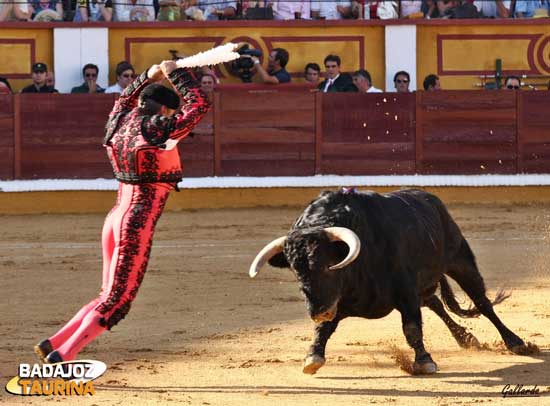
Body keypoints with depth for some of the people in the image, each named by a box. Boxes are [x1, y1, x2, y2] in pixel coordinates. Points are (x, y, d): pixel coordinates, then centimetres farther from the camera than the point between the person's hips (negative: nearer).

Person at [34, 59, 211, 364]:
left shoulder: (118, 123, 9)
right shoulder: (155, 129, -13)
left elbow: (124, 102, 34)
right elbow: (200, 105, -12)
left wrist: (148, 77, 29)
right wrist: (176, 74, -1)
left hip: (115, 216, 8)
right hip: (138, 223, -8)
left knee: (109, 297, 19)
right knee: (116, 303, -4)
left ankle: (53, 345, 13)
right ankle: (63, 354, -12)